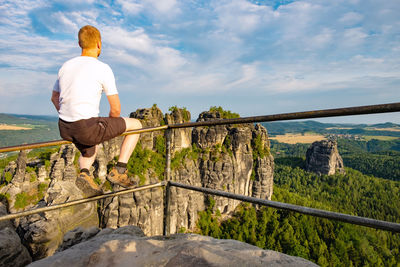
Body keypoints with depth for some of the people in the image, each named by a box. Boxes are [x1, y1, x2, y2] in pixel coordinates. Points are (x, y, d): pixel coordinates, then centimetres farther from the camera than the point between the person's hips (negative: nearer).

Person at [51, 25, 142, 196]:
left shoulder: (66, 66, 12)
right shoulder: (103, 68, -7)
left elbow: (54, 98, 25)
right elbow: (116, 109, -8)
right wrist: (106, 129, 11)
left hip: (64, 129, 8)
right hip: (87, 128, -7)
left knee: (89, 151, 38)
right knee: (136, 125, 9)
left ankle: (84, 173, 6)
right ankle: (119, 170, 6)